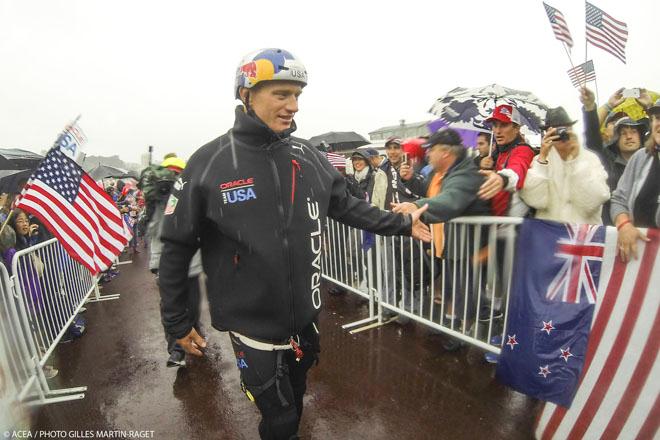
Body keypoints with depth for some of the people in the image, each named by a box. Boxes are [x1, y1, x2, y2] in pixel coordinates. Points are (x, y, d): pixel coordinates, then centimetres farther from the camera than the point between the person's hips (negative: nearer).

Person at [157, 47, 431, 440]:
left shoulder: (308, 157, -1)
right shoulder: (209, 163, -12)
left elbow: (348, 206, 8)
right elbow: (177, 247, -7)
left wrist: (401, 224, 3)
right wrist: (177, 321, -2)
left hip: (305, 316, 4)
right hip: (253, 323, -4)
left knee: (294, 406, 27)